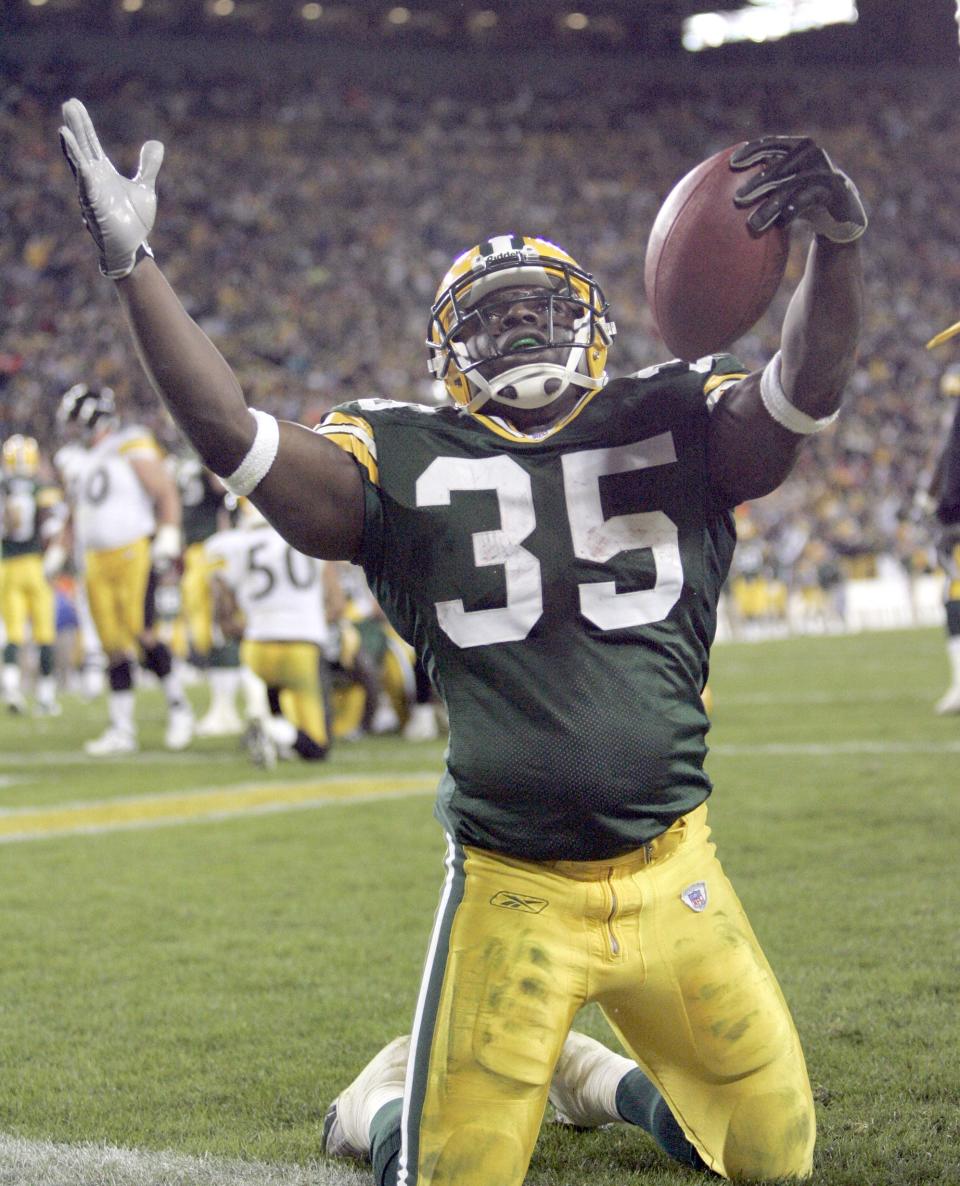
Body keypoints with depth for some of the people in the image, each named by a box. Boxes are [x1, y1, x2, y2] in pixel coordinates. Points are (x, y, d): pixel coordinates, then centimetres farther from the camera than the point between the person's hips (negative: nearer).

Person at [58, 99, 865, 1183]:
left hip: (670, 878, 2)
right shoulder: (405, 464, 1)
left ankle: (589, 1073, 39)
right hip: (508, 891, -2)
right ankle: (386, 1097, 37)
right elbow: (229, 434, -10)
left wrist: (835, 239, -31)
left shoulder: (671, 428, 5)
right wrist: (131, 265, -16)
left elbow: (809, 386, -12)